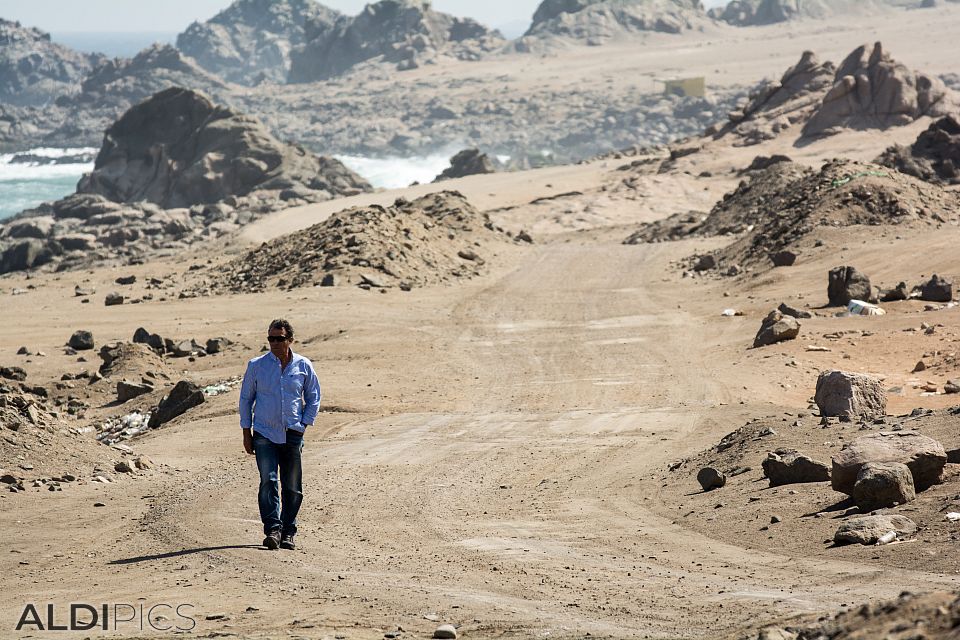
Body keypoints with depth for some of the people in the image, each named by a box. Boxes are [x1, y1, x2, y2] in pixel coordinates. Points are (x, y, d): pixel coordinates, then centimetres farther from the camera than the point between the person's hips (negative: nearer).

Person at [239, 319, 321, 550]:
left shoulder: (304, 366, 3)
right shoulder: (256, 365, 2)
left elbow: (314, 397, 14)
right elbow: (246, 398, 9)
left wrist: (304, 424, 3)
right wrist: (246, 432, 6)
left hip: (292, 435, 1)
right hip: (264, 434, -1)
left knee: (292, 488, 4)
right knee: (268, 481, -15)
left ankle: (288, 533, 14)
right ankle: (272, 529, -18)